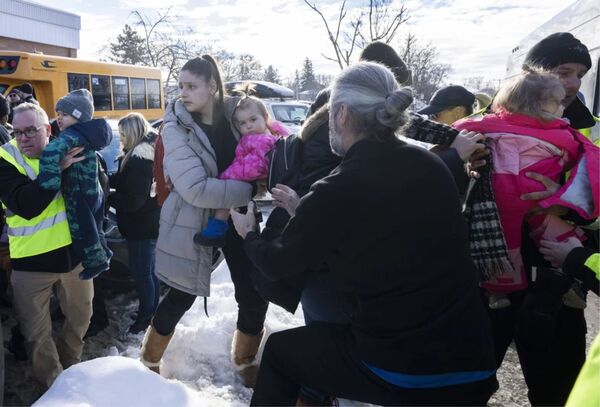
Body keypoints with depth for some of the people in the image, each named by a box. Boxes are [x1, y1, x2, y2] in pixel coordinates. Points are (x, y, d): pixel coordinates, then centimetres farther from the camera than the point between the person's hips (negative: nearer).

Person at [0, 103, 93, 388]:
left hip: (74, 252, 3)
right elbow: (26, 205, -25)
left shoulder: (66, 148, 1)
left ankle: (71, 365, 45)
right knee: (37, 331, 8)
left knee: (81, 316, 20)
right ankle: (54, 382, 31)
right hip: (31, 260, -3)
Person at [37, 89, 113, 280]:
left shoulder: (73, 135, -22)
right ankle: (103, 254, 37)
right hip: (93, 191, 9)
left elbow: (52, 150, -41)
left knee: (81, 230, 5)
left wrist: (50, 181, -39)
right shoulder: (87, 133, 9)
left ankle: (96, 262, 18)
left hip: (79, 195, -9)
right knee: (92, 227, 23)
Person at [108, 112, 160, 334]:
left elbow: (132, 200, -24)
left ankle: (146, 317, 17)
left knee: (141, 272, 4)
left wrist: (105, 197, -12)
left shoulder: (139, 159, -23)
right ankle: (152, 312, 33)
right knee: (149, 270, 20)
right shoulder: (147, 153, 8)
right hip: (148, 223, 10)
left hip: (141, 225, -10)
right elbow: (124, 182, 14)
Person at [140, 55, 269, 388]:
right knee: (181, 297, 8)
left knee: (255, 296, 6)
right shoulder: (176, 127, -15)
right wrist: (250, 189, -25)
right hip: (193, 222, -4)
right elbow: (197, 190, -26)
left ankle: (245, 362, 33)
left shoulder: (234, 114, -4)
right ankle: (149, 361, 36)